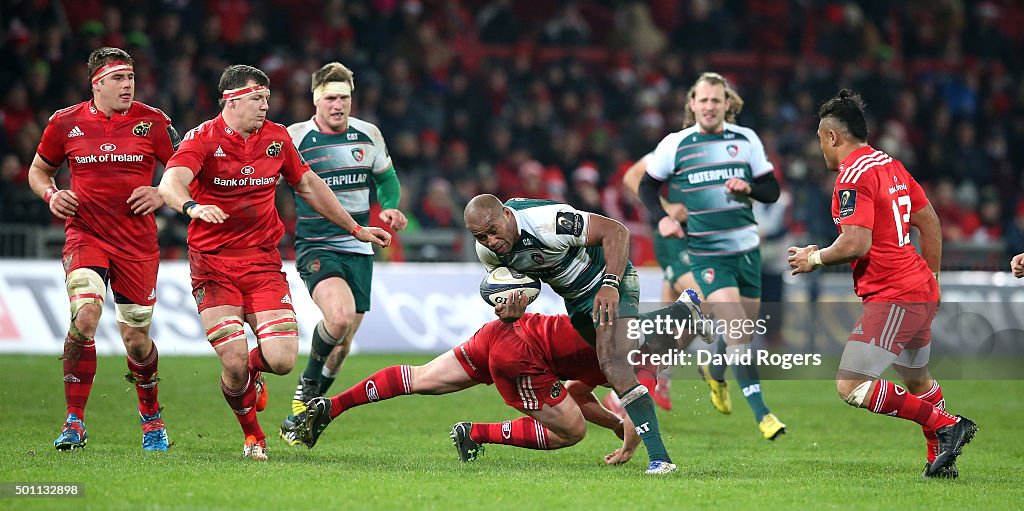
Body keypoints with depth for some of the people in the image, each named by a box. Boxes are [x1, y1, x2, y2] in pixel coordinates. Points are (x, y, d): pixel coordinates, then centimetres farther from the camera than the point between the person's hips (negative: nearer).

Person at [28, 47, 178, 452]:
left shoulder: (151, 121, -1)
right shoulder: (65, 123, 2)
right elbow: (39, 170, 17)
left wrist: (161, 195, -10)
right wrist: (51, 195, -2)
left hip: (137, 242, 1)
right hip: (85, 234, 0)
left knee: (136, 338, 4)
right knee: (85, 315, -23)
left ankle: (151, 418, 31)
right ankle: (75, 422, -13)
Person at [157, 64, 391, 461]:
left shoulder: (276, 138, 7)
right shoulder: (204, 139, -8)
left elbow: (308, 185, 21)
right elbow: (170, 184, -24)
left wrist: (355, 229, 24)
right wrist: (191, 206, -47)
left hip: (263, 261, 4)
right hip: (212, 263, -4)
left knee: (281, 360, -11)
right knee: (234, 363, -14)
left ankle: (252, 371, 28)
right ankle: (252, 435, 16)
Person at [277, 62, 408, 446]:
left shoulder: (369, 135, 5)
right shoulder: (294, 138, -8)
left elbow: (387, 177, 21)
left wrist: (390, 208, 2)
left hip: (359, 248, 5)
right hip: (315, 246, -5)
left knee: (342, 343, 8)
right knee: (340, 316, -30)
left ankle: (301, 416, 28)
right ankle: (308, 386, -4)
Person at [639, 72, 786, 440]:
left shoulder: (746, 140, 5)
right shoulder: (675, 144, -2)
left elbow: (772, 189, 9)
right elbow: (647, 185, 10)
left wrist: (748, 187, -12)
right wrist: (661, 218, -7)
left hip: (746, 247, 4)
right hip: (706, 253, -4)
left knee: (744, 329, 13)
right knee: (736, 329, -18)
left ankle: (715, 374, 46)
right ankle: (760, 412, -19)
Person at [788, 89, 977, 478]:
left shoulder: (854, 175, -14)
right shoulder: (891, 166, 15)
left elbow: (856, 243, -22)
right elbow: (930, 222, 21)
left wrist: (814, 259, -6)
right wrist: (931, 278, 29)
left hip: (892, 297, -10)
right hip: (921, 292, 10)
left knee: (851, 388, -14)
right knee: (916, 380, 27)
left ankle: (946, 425, -12)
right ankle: (941, 460, 37)